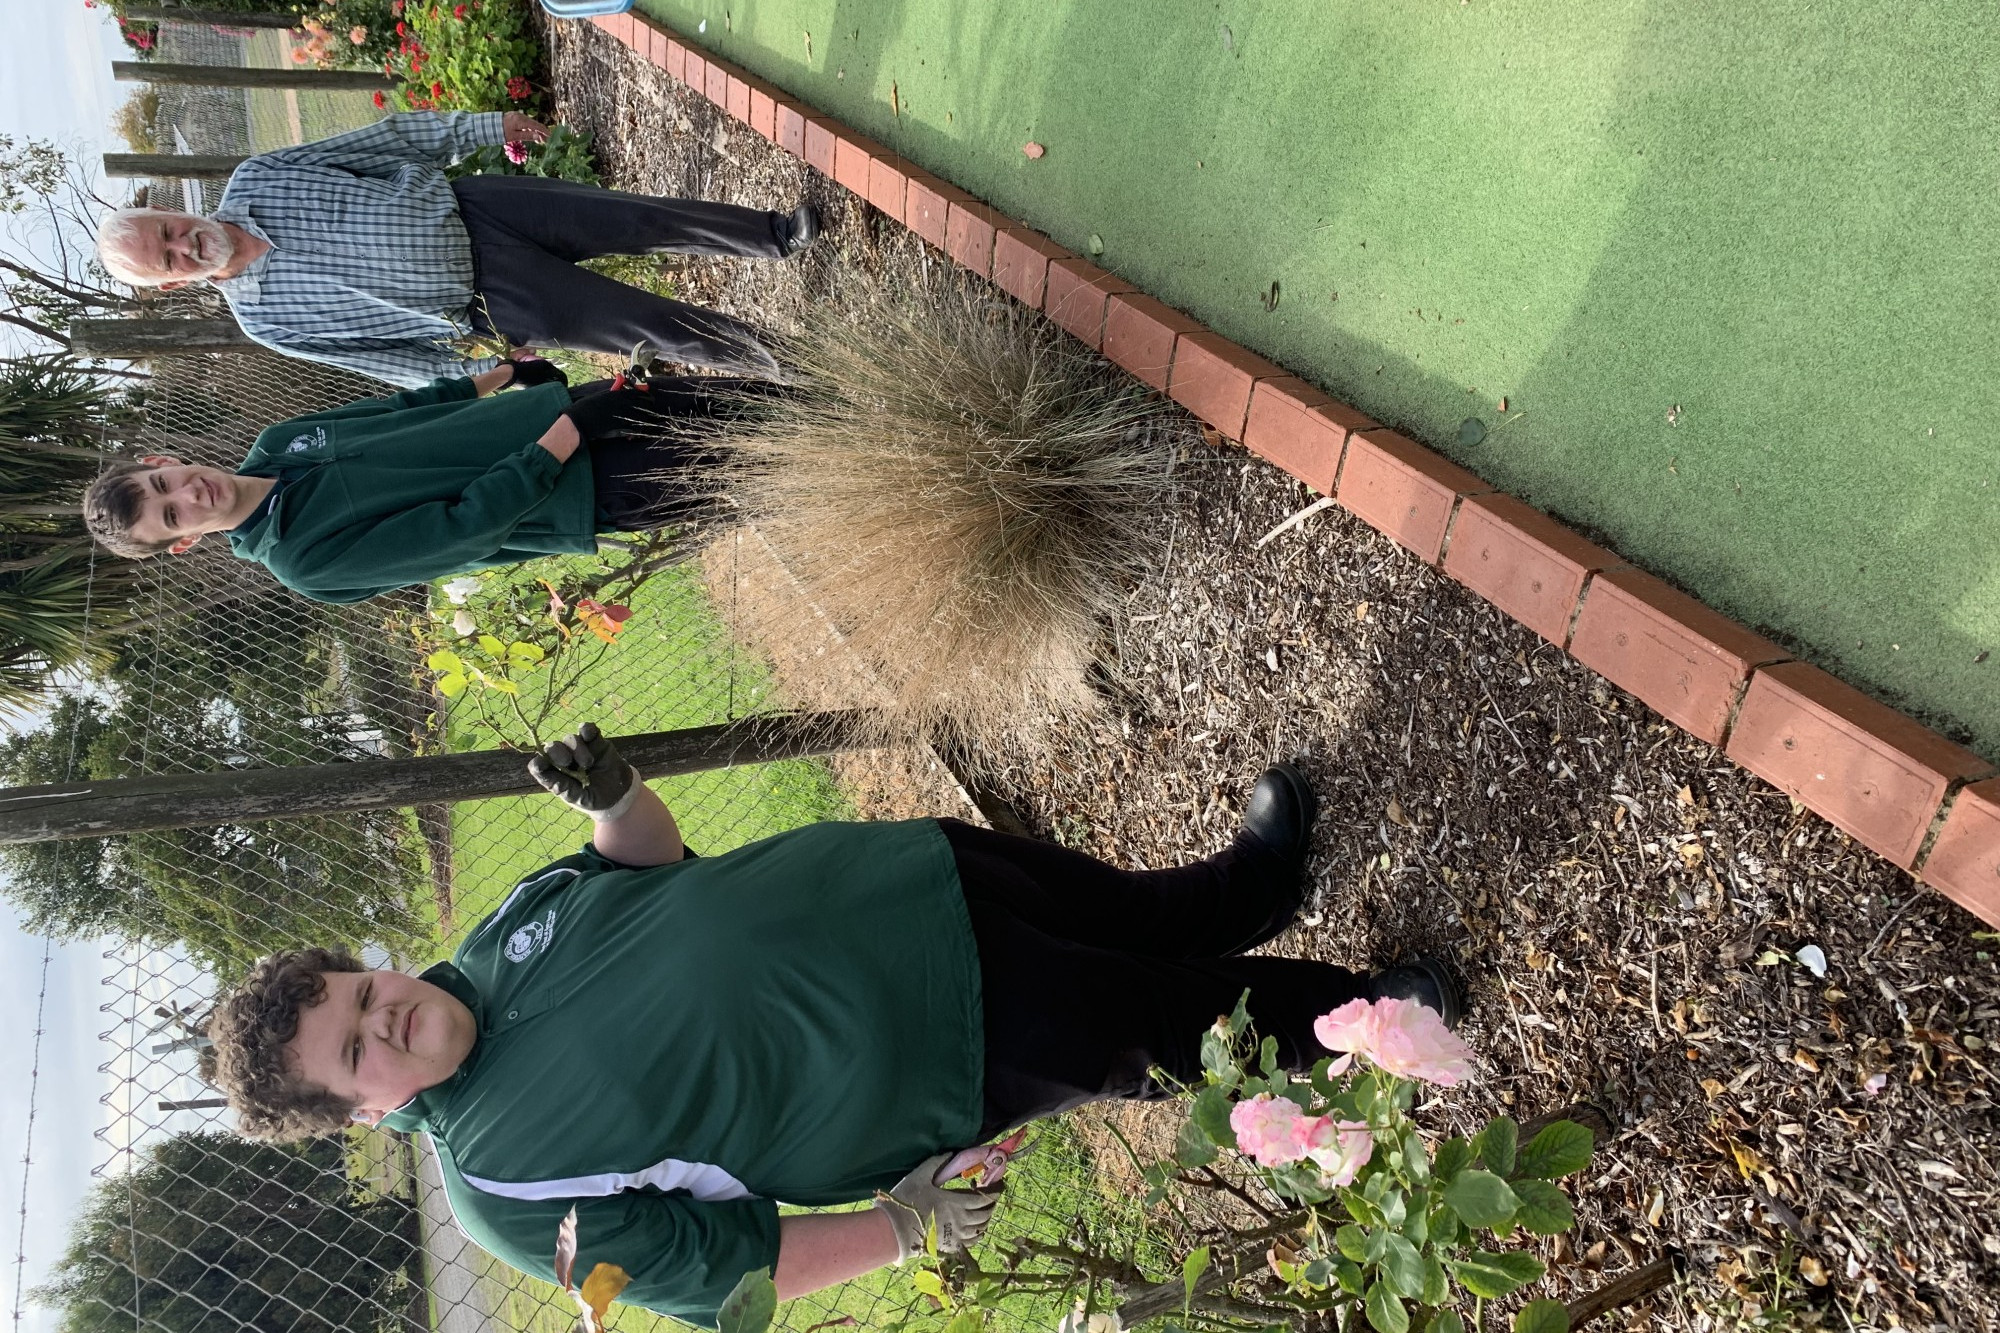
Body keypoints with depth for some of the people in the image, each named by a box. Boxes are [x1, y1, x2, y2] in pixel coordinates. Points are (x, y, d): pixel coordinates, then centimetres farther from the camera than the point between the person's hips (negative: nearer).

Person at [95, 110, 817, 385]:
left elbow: (375, 140, 4)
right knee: (656, 327, -7)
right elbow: (388, 358, -2)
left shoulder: (254, 179, -1)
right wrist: (486, 375, -6)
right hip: (490, 301, -3)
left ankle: (774, 234, 19)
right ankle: (775, 360, 13)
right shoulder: (268, 319, -6)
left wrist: (484, 125, 4)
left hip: (467, 204, 3)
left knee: (653, 220, -4)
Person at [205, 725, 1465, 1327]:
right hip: (950, 1072, -4)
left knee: (1151, 917, 12)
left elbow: (659, 862, 11)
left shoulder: (505, 930, 0)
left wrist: (614, 795, -10)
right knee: (1163, 1033, 3)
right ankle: (1344, 1021, 31)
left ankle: (1256, 878, 44)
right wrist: (896, 1231, -20)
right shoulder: (513, 1196, -13)